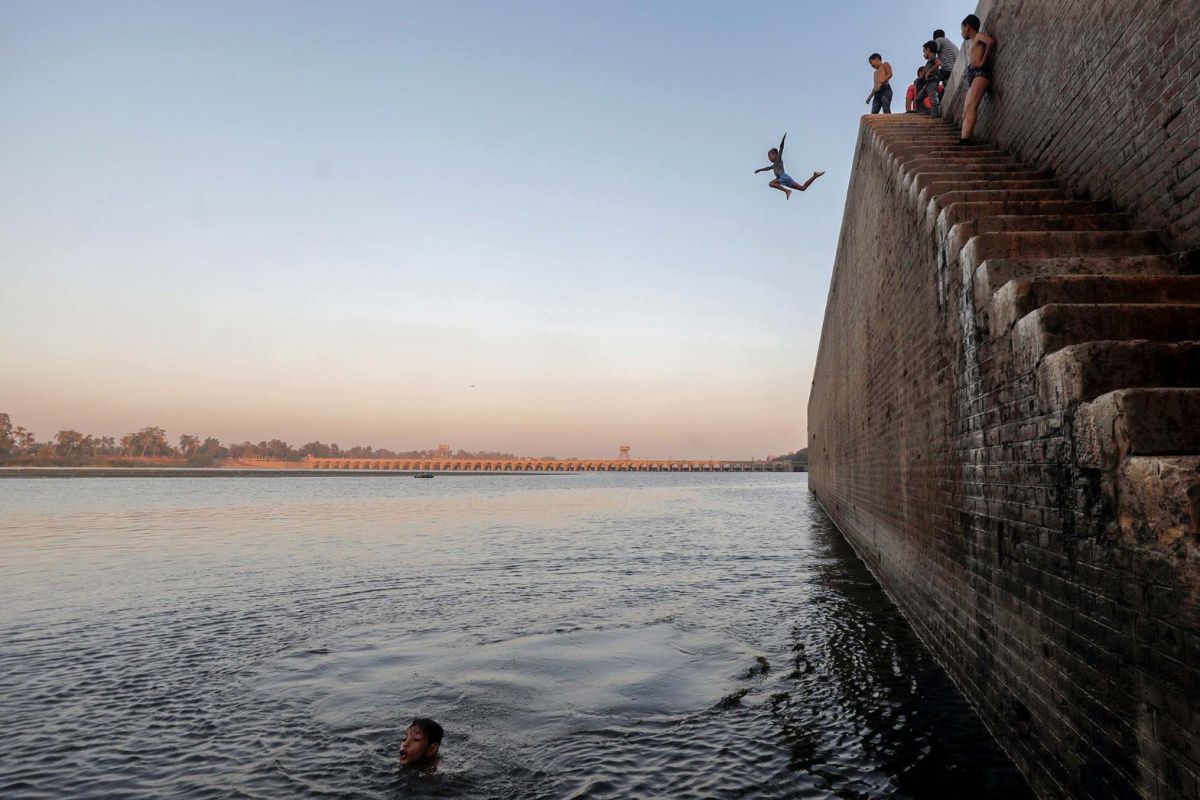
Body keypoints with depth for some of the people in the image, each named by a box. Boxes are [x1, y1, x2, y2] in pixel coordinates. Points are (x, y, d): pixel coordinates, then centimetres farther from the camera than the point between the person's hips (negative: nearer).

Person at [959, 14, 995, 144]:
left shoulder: (979, 36, 8)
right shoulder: (970, 43, 32)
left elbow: (991, 41, -13)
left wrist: (982, 62, -13)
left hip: (980, 73, -10)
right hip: (971, 76, 10)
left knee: (971, 106, -26)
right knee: (966, 110, -1)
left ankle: (964, 138, -41)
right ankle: (963, 138, -10)